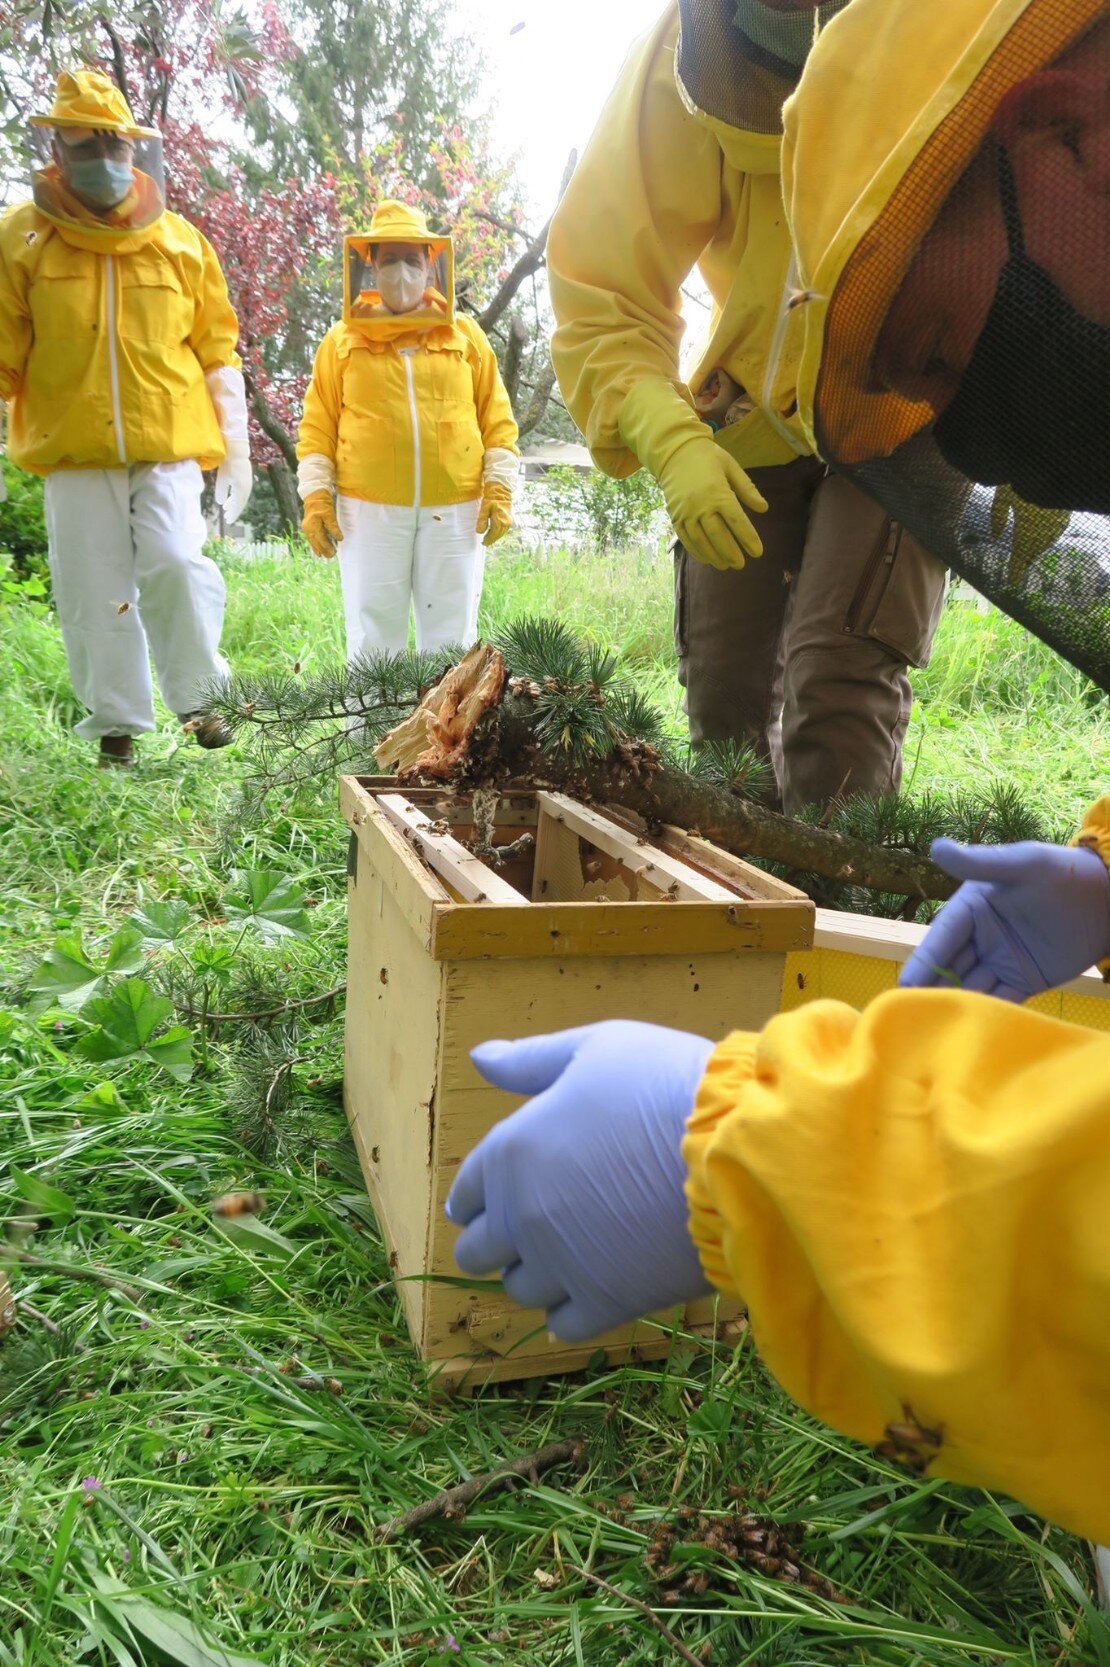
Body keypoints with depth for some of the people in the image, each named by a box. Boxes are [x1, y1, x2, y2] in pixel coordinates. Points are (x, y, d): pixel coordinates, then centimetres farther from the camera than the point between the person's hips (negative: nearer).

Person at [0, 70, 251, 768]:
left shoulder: (179, 240, 8)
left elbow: (219, 352, 12)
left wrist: (235, 446, 8)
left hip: (170, 444, 0)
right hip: (73, 450, 1)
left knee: (175, 565, -17)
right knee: (94, 593, 2)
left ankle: (198, 697, 3)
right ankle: (117, 722, 16)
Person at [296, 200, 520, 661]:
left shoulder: (465, 335, 12)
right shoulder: (343, 339, 10)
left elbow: (497, 417, 11)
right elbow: (318, 425, 9)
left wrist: (499, 487, 1)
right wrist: (316, 495, -1)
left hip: (455, 509, 1)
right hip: (369, 510, -1)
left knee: (451, 638, 2)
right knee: (373, 638, -1)